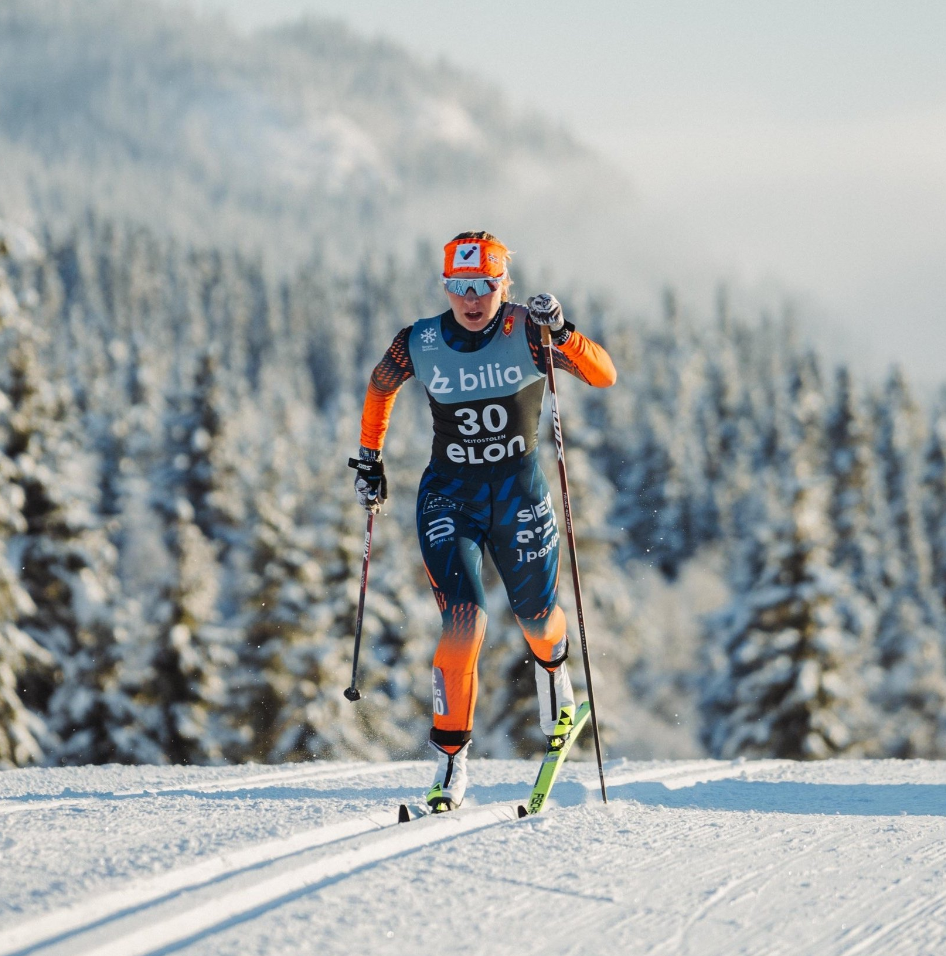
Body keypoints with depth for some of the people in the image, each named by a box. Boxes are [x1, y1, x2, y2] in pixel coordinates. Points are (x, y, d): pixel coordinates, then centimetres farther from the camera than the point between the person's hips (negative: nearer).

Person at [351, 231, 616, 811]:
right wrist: (369, 458, 14)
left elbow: (604, 376, -19)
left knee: (536, 617, 13)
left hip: (520, 490, 1)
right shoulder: (420, 344, -8)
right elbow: (380, 387, 13)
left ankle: (552, 669, 52)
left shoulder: (528, 331, -12)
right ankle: (451, 757, -8)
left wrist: (561, 334, -35)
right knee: (465, 622, -17)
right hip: (449, 495, 0)